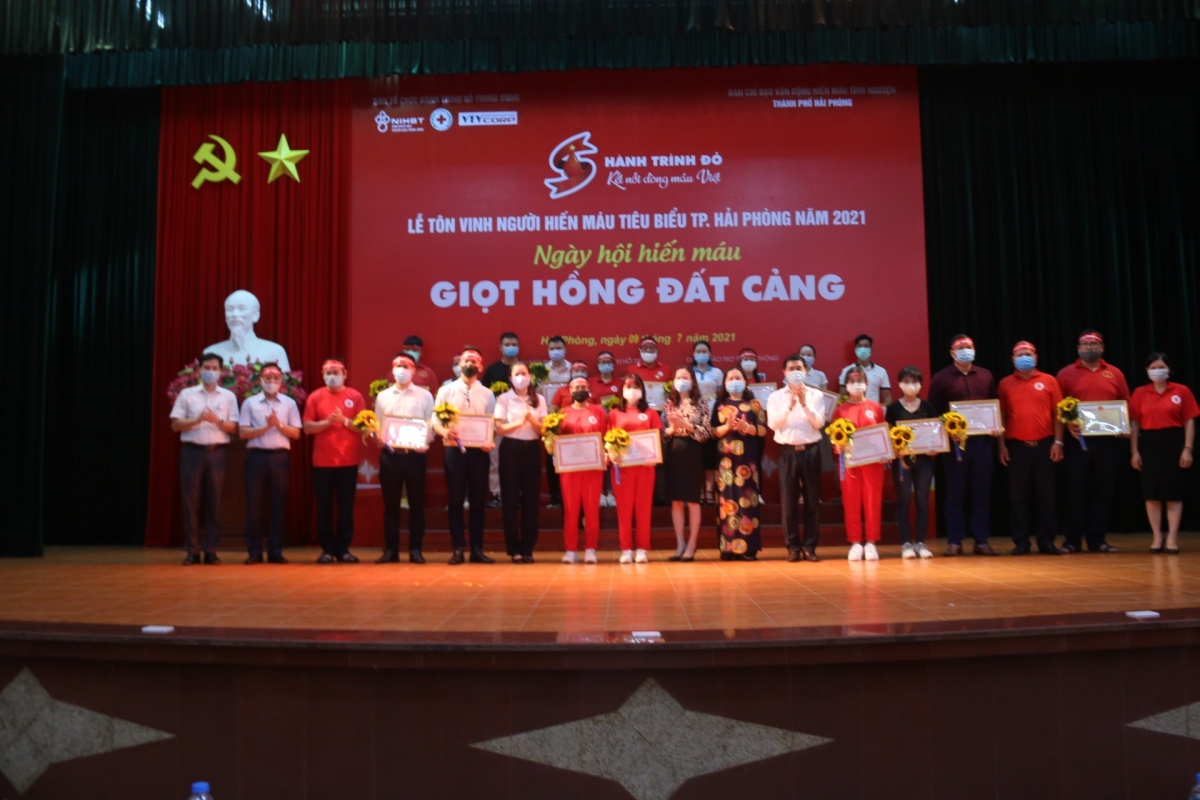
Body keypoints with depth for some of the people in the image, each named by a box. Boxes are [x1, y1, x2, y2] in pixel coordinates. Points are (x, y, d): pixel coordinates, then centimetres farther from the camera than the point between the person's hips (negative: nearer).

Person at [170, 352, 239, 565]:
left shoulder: (228, 396, 9)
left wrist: (217, 420, -13)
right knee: (191, 501, 0)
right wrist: (197, 420, -14)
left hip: (217, 453, 1)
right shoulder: (187, 394, 6)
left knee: (214, 501, 3)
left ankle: (210, 550, 8)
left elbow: (233, 428, 5)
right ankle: (193, 550, 6)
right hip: (192, 451, -1)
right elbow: (175, 425, 1)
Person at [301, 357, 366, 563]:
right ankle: (327, 549, 12)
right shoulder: (315, 397, 4)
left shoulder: (355, 397, 3)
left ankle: (343, 549, 12)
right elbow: (307, 427, -1)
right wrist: (327, 421, -16)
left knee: (346, 507, 4)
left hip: (348, 461, 0)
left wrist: (345, 421, -15)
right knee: (324, 507, 4)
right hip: (322, 461, 0)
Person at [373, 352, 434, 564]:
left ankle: (415, 549, 11)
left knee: (416, 503, 4)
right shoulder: (382, 396, 13)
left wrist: (424, 443, -18)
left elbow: (432, 425, 0)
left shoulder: (424, 395, 5)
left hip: (415, 454, -2)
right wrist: (379, 439, -11)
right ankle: (391, 549, 13)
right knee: (390, 503, 5)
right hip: (389, 454, 2)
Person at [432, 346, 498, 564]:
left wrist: (490, 442, -16)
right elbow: (434, 420, 1)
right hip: (454, 450, -1)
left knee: (478, 501, 5)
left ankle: (477, 549, 11)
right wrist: (444, 432, -21)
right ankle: (457, 550, 8)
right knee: (456, 501, 3)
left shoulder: (488, 394, 9)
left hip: (479, 452, 1)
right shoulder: (446, 391, 5)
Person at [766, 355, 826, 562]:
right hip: (788, 452, 0)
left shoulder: (816, 395, 4)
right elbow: (773, 424, -8)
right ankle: (793, 546, 11)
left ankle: (810, 546, 13)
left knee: (812, 499, 4)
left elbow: (819, 423, -5)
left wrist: (804, 404, -15)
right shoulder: (776, 396, 3)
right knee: (788, 500, 2)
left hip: (811, 450, 1)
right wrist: (790, 405, -18)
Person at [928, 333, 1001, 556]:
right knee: (955, 492, 1)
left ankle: (981, 541, 11)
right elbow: (933, 411, -1)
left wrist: (997, 426, -1)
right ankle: (954, 541, 6)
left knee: (982, 491, 5)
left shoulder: (986, 376, 13)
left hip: (981, 440, 3)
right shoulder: (941, 378, 2)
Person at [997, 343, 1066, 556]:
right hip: (1016, 446, 0)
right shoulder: (1005, 384, 6)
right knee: (1018, 496, 4)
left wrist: (1058, 442, -3)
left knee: (1046, 495, 3)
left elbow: (1057, 413, 3)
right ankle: (1021, 542, 10)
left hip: (1044, 444, 0)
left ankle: (1046, 541, 10)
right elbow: (1001, 416, 6)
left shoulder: (1049, 381, 5)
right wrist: (1002, 445, 1)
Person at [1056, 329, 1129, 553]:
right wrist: (1067, 426, -16)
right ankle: (1073, 540, 7)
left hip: (1109, 440, 2)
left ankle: (1097, 539, 14)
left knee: (1104, 490, 5)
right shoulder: (1066, 374, 4)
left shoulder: (1114, 373, 11)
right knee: (1076, 490, 1)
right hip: (1077, 440, -2)